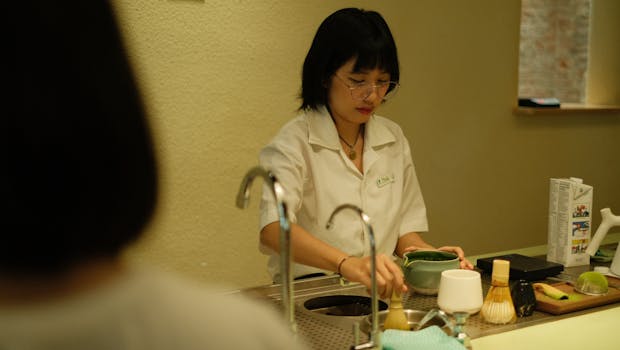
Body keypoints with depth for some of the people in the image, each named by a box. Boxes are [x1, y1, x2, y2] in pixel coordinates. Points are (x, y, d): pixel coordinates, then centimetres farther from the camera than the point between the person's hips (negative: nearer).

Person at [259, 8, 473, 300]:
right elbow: (273, 229, -25)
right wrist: (347, 264, -41)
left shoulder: (393, 138, 12)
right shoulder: (294, 142, -8)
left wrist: (426, 254, -5)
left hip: (382, 294, 4)